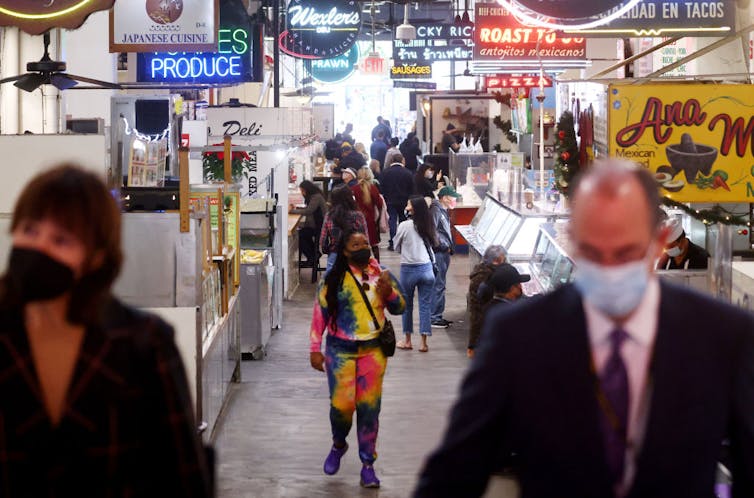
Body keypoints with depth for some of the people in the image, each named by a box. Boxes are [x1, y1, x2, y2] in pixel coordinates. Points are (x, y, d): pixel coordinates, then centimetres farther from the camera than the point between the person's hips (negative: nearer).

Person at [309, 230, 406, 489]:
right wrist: (315, 349, -4)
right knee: (341, 405, -6)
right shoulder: (334, 279, -4)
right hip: (341, 351, -2)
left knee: (369, 407, 2)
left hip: (373, 350, 2)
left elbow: (399, 307, 8)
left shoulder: (380, 275, 3)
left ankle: (367, 464, 12)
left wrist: (389, 292, -13)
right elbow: (320, 314, -1)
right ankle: (338, 445, 26)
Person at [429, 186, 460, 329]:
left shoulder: (444, 211, 18)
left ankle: (438, 316, 22)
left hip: (444, 253, 11)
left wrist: (450, 247, 12)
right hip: (438, 253, -11)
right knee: (437, 286, -8)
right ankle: (433, 318, -5)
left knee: (440, 285, 15)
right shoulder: (436, 210, -14)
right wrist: (443, 246, -16)